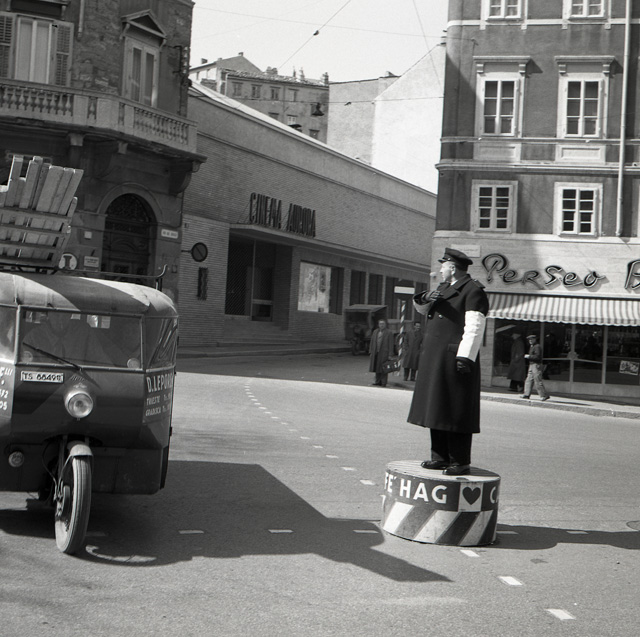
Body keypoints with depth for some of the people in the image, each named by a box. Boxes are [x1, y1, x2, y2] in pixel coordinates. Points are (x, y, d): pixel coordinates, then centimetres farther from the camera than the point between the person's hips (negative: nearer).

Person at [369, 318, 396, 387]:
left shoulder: (389, 333, -4)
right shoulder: (375, 332, 13)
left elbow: (391, 344, -7)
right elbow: (372, 342, 16)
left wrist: (390, 354, -11)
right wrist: (371, 352, 10)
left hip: (384, 353, -6)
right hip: (376, 353, 6)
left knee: (383, 368, -2)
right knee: (377, 368, 12)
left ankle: (383, 383, 4)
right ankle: (378, 381, 24)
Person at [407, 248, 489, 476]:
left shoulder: (473, 291, -8)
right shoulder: (444, 288, 19)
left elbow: (474, 328, -16)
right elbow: (423, 309, 28)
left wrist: (465, 357, -23)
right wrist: (423, 299, 5)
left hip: (454, 359, -9)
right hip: (435, 359, 9)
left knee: (456, 411, -7)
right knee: (436, 408, 10)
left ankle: (461, 462, -2)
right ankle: (440, 457, 17)